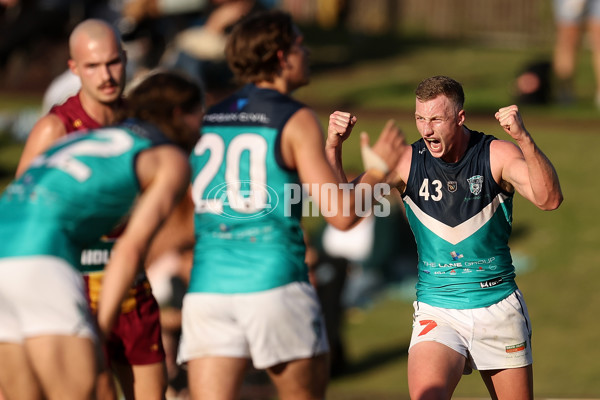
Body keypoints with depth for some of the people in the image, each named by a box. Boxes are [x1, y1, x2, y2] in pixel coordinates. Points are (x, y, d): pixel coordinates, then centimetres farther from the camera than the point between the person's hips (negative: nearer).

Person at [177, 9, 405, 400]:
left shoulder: (207, 119, 16)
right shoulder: (296, 120, -2)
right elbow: (342, 214, -4)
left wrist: (330, 145, 23)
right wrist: (379, 167, 12)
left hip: (207, 288, 4)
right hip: (275, 285, -4)